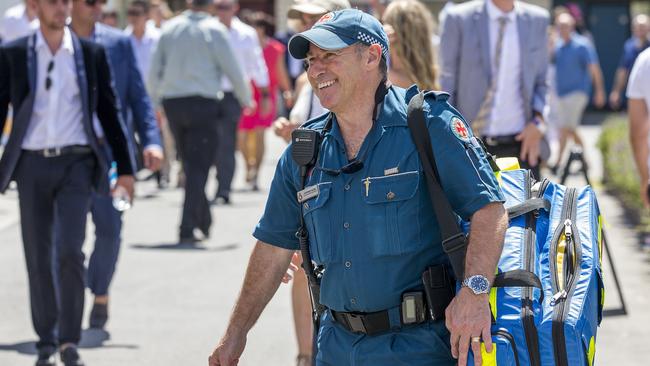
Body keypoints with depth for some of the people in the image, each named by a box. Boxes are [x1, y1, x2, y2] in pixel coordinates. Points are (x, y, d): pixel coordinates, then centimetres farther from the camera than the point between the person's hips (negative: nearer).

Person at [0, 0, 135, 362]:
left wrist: (125, 167, 6)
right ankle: (46, 342, 16)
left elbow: (110, 112, 9)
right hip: (32, 165, 1)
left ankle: (69, 340, -4)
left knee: (70, 251, -14)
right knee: (38, 258, 5)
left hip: (76, 162, -1)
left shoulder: (92, 54, 5)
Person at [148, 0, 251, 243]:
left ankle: (204, 222, 26)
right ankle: (187, 229, -11)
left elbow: (154, 71, 6)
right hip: (203, 103, -4)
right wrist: (246, 99, 11)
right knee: (198, 167, -2)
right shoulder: (214, 30, -6)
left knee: (190, 165, 18)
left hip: (172, 102, 4)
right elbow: (232, 69, -4)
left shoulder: (170, 28, 5)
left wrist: (154, 101, 18)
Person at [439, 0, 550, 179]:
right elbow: (447, 83, 2)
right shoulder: (460, 19, -2)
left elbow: (541, 79, 15)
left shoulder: (537, 20, 7)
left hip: (521, 141, 2)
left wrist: (537, 122, -3)